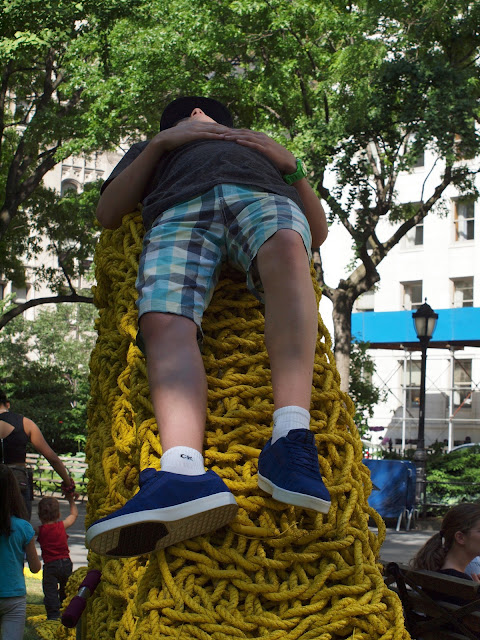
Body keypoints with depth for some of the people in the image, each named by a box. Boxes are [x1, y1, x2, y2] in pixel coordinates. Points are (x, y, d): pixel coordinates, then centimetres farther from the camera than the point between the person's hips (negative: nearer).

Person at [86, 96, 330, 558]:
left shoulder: (262, 149, 45)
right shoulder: (155, 152, 44)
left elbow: (319, 232, 31)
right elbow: (107, 214, 23)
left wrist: (291, 164, 16)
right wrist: (160, 143, 16)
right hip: (179, 208, 0)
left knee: (285, 249, -40)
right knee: (164, 323, -34)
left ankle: (290, 439, -56)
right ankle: (185, 469, -57)